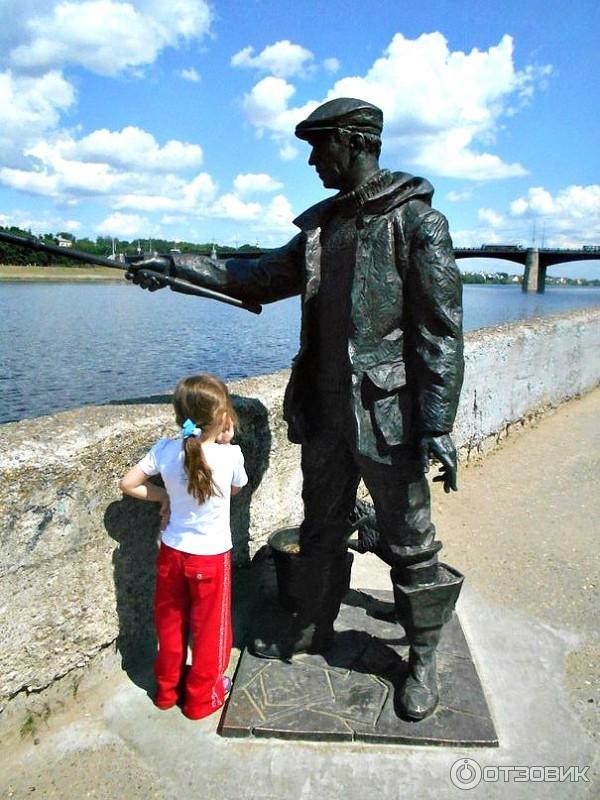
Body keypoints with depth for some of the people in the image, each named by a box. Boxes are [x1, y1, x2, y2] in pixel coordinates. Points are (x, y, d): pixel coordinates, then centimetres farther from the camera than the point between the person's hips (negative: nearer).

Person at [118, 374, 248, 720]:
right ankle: (202, 696, 35)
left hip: (172, 551, 3)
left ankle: (168, 687, 43)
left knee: (170, 622, 23)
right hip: (212, 556, -3)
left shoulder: (165, 450, -15)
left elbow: (128, 484, -5)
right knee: (210, 627, 18)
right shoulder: (231, 455, -22)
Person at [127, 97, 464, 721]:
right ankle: (311, 632, 40)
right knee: (320, 531, 19)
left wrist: (438, 425, -18)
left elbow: (441, 329, -13)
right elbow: (258, 278, 20)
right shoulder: (320, 226, 12)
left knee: (409, 545, 8)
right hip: (325, 412, 7)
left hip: (388, 415, -6)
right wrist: (175, 265, 14)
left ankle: (422, 662, 29)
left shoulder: (416, 220, -8)